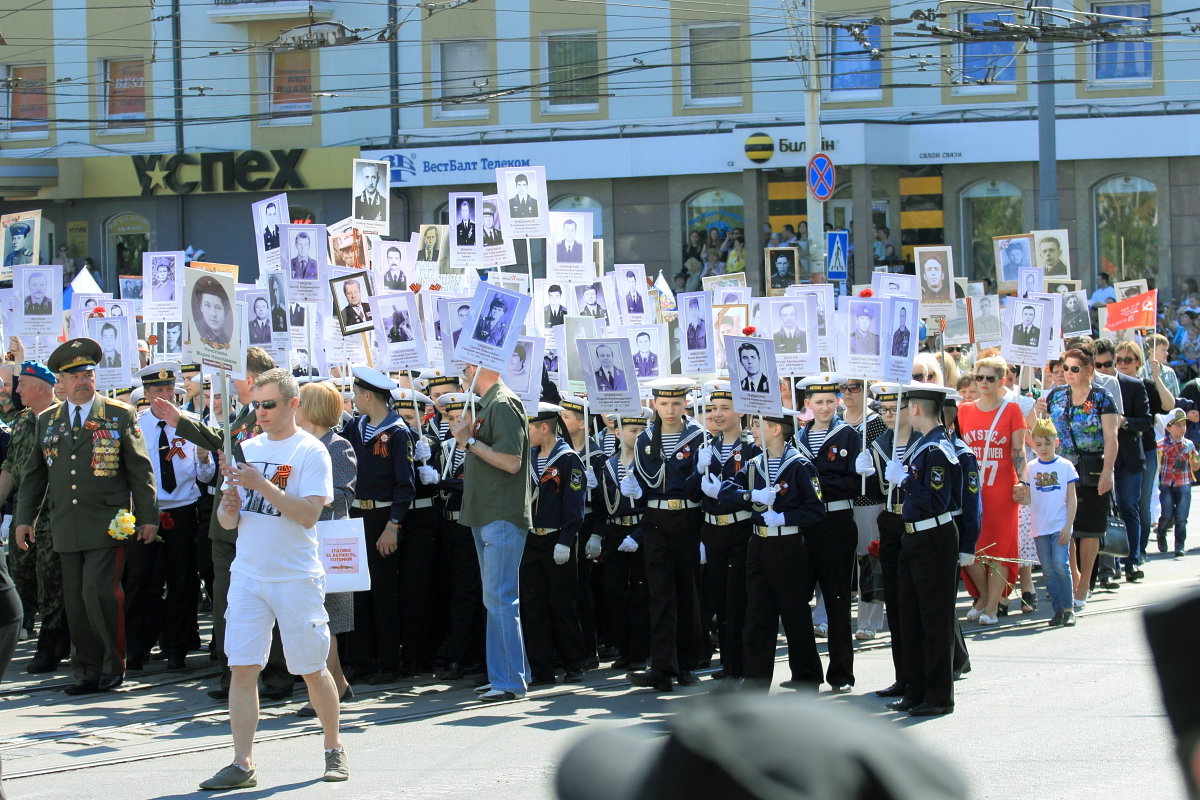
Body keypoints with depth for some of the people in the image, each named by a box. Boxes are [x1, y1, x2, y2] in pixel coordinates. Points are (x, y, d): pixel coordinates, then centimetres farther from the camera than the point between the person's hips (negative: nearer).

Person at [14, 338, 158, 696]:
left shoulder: (120, 415, 3)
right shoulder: (47, 421, 13)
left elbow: (140, 469, 2)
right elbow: (34, 475, 18)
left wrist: (148, 517, -2)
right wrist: (23, 518, 12)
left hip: (108, 526, -4)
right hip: (66, 528, 4)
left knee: (99, 593, -13)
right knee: (75, 601, 4)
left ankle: (113, 666, 2)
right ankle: (87, 671, 11)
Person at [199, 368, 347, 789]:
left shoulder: (311, 451, -6)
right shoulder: (247, 450, 10)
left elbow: (309, 514, -17)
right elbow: (227, 521, 13)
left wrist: (262, 485, -22)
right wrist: (228, 508, -10)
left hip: (296, 577, -4)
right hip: (248, 575, 4)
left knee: (312, 670, 5)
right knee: (242, 668, -3)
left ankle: (334, 748, 23)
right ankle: (242, 764, -2)